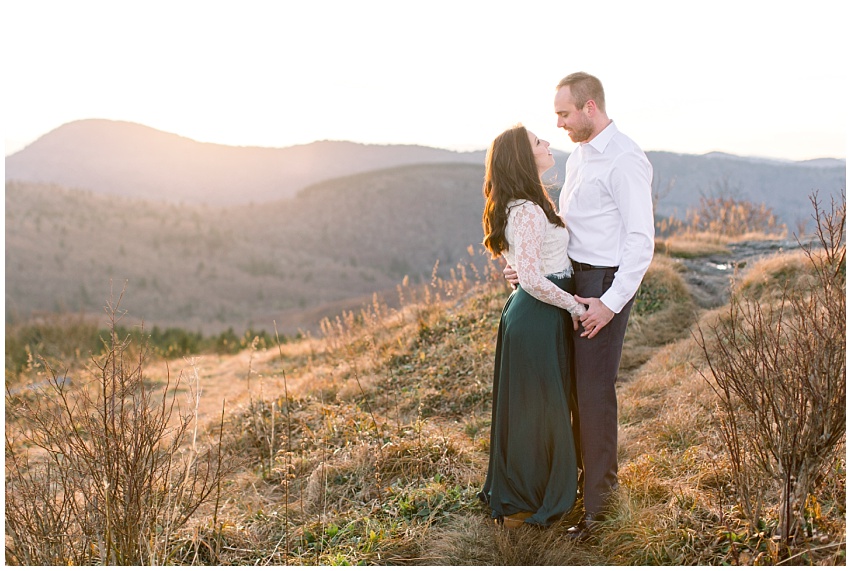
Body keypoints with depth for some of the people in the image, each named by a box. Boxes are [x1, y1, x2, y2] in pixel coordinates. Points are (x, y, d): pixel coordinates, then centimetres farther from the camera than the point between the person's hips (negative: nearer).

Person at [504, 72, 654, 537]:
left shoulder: (625, 161, -16)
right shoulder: (578, 156, 13)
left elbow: (641, 241, -19)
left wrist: (611, 303, -21)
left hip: (606, 284, -9)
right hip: (575, 279, 9)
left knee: (595, 389, -2)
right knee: (576, 382, 16)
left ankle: (597, 501, 12)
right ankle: (585, 466, 34)